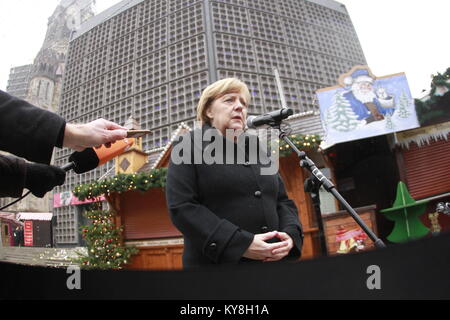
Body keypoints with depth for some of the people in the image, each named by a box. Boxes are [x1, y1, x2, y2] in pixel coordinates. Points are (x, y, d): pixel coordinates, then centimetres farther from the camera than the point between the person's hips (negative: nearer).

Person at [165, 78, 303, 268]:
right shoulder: (189, 146, -2)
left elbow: (283, 201, 15)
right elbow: (181, 207, -13)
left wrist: (290, 235, -7)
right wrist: (242, 244, -20)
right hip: (218, 266, -5)